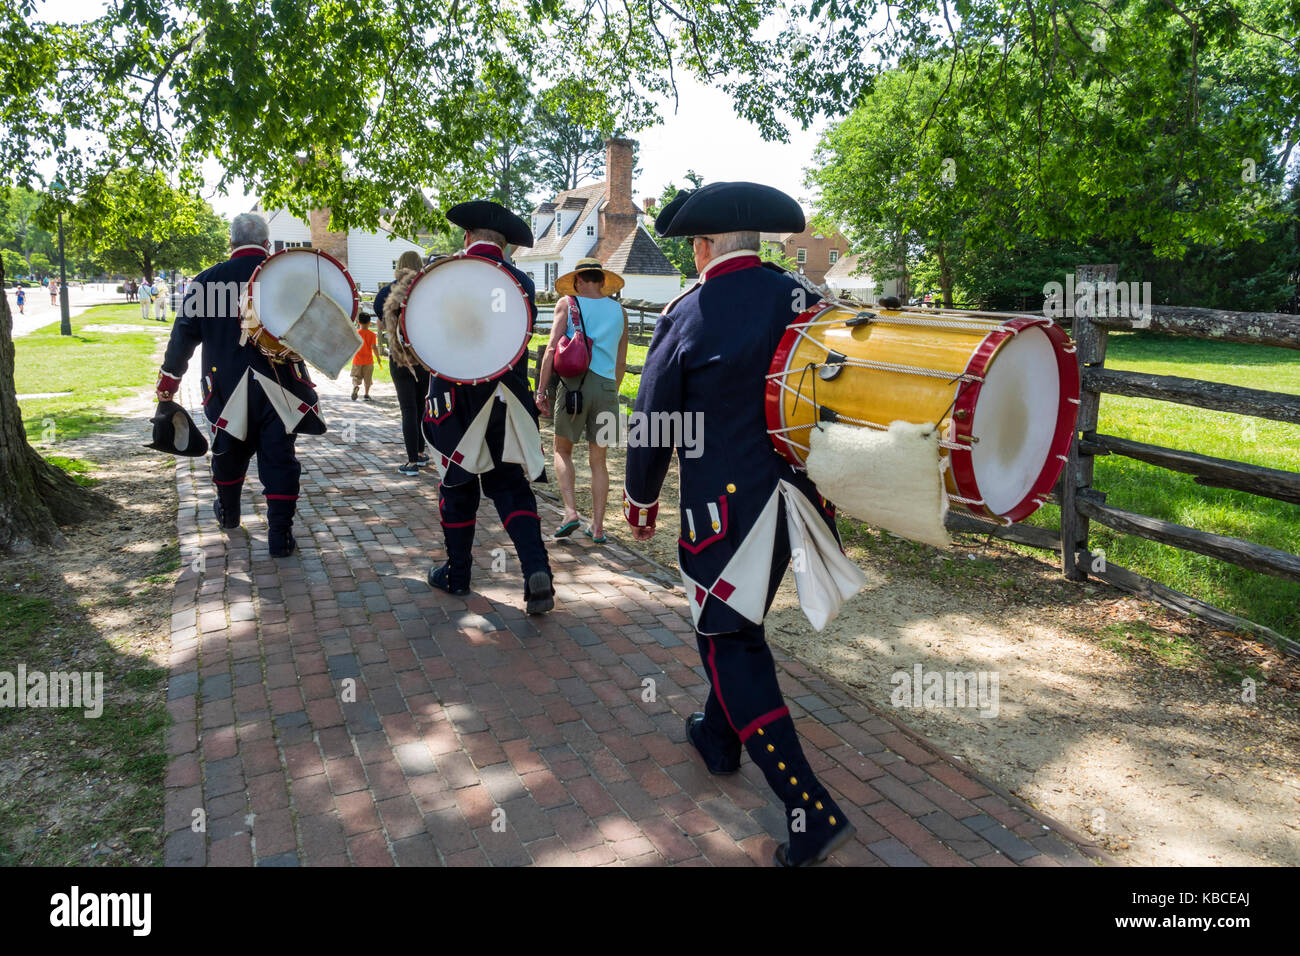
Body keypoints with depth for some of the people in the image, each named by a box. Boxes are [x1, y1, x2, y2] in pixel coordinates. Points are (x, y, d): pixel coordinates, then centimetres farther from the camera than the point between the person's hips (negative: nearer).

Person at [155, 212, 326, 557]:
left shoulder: (206, 280, 1)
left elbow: (185, 333, 5)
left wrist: (169, 377, 13)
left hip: (227, 387, 2)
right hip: (279, 388, -2)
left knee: (229, 453, 21)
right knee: (280, 459, 2)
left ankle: (228, 513, 43)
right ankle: (280, 535, -1)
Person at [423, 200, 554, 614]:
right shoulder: (521, 282, 2)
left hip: (454, 401, -2)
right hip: (506, 402, 2)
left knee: (458, 487, 12)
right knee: (511, 487, 8)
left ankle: (456, 575, 24)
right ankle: (536, 569, -8)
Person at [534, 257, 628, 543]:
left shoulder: (568, 303, 4)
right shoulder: (619, 310, 13)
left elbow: (551, 348, -5)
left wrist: (541, 390, -3)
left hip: (576, 383, -2)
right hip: (607, 386, 3)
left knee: (562, 450, 15)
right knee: (598, 459, 10)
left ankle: (570, 512, 0)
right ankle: (597, 527, 11)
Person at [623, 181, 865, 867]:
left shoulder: (688, 315, -11)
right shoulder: (799, 298, 2)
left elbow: (654, 420, -5)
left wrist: (641, 500, 10)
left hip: (726, 504, -6)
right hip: (794, 494, 6)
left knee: (730, 641, 1)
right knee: (734, 621, 24)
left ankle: (810, 810, 0)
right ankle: (719, 735, 42)